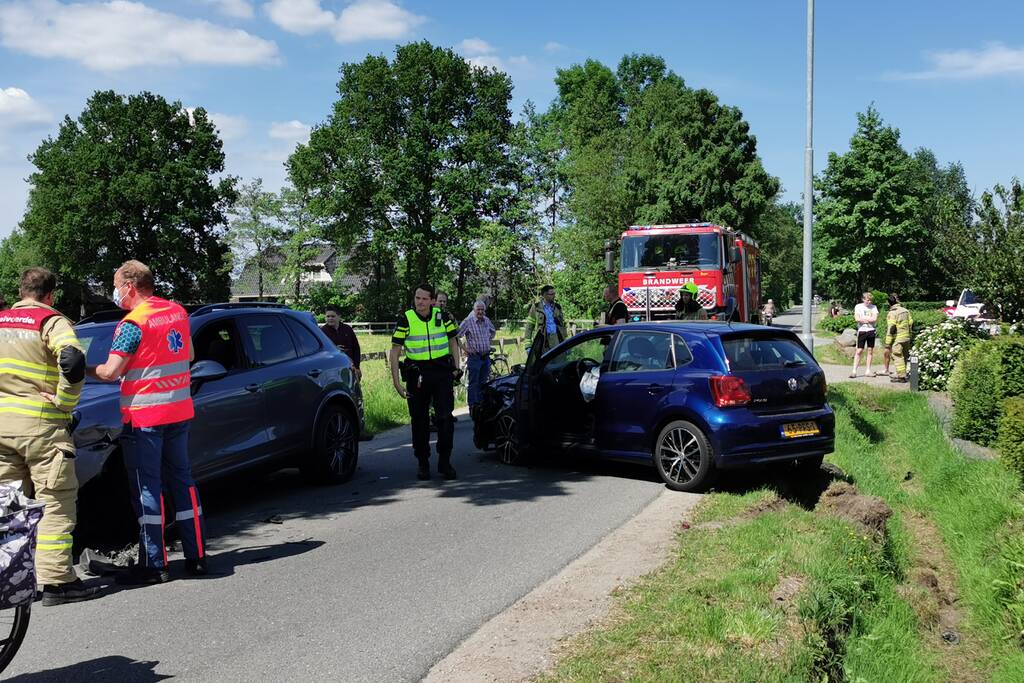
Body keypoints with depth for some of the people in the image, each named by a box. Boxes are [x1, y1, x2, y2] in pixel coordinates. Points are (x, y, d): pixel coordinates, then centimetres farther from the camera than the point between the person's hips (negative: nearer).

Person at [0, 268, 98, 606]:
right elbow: (73, 361, -24)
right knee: (56, 502, 0)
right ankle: (56, 581, -2)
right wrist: (65, 402, -12)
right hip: (39, 424, -6)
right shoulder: (51, 321, -6)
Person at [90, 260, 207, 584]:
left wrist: (87, 369, 3)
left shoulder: (133, 323, -13)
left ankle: (153, 564, 3)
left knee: (147, 488, 0)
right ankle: (196, 556, 16)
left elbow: (110, 372, -15)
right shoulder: (178, 312, 8)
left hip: (144, 416, -7)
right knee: (182, 480, 13)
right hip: (180, 411, 7)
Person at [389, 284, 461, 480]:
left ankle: (444, 462, 5)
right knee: (419, 420, 6)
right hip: (417, 374, -1)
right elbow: (394, 352, -4)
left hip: (442, 373, 1)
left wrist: (456, 368, 5)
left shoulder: (442, 316, 4)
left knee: (445, 417, -5)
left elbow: (453, 342, 16)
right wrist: (396, 382, -10)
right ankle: (423, 464, 18)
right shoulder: (406, 320, -4)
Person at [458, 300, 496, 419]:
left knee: (483, 382, 11)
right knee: (474, 383, -4)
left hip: (486, 356, 6)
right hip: (474, 356, -6)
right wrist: (464, 349, -10)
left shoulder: (487, 321, 7)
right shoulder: (468, 321, -11)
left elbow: (493, 331, 29)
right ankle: (473, 407, 1)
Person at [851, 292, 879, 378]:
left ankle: (868, 371, 11)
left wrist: (863, 318, -8)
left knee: (870, 350, 5)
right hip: (861, 331, -3)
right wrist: (869, 319, -7)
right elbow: (857, 319, -11)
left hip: (871, 330, 3)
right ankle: (854, 371, -4)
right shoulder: (858, 306, 1)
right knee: (859, 351, -4)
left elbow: (875, 319, -5)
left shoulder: (874, 307, 7)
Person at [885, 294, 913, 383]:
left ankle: (901, 376, -6)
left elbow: (890, 328, -17)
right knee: (904, 357, 16)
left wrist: (888, 342, -14)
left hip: (897, 339, -8)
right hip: (907, 338, 8)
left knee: (898, 357, -4)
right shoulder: (906, 311, 9)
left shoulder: (892, 313, -14)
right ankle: (903, 374, 24)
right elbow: (911, 323, 14)